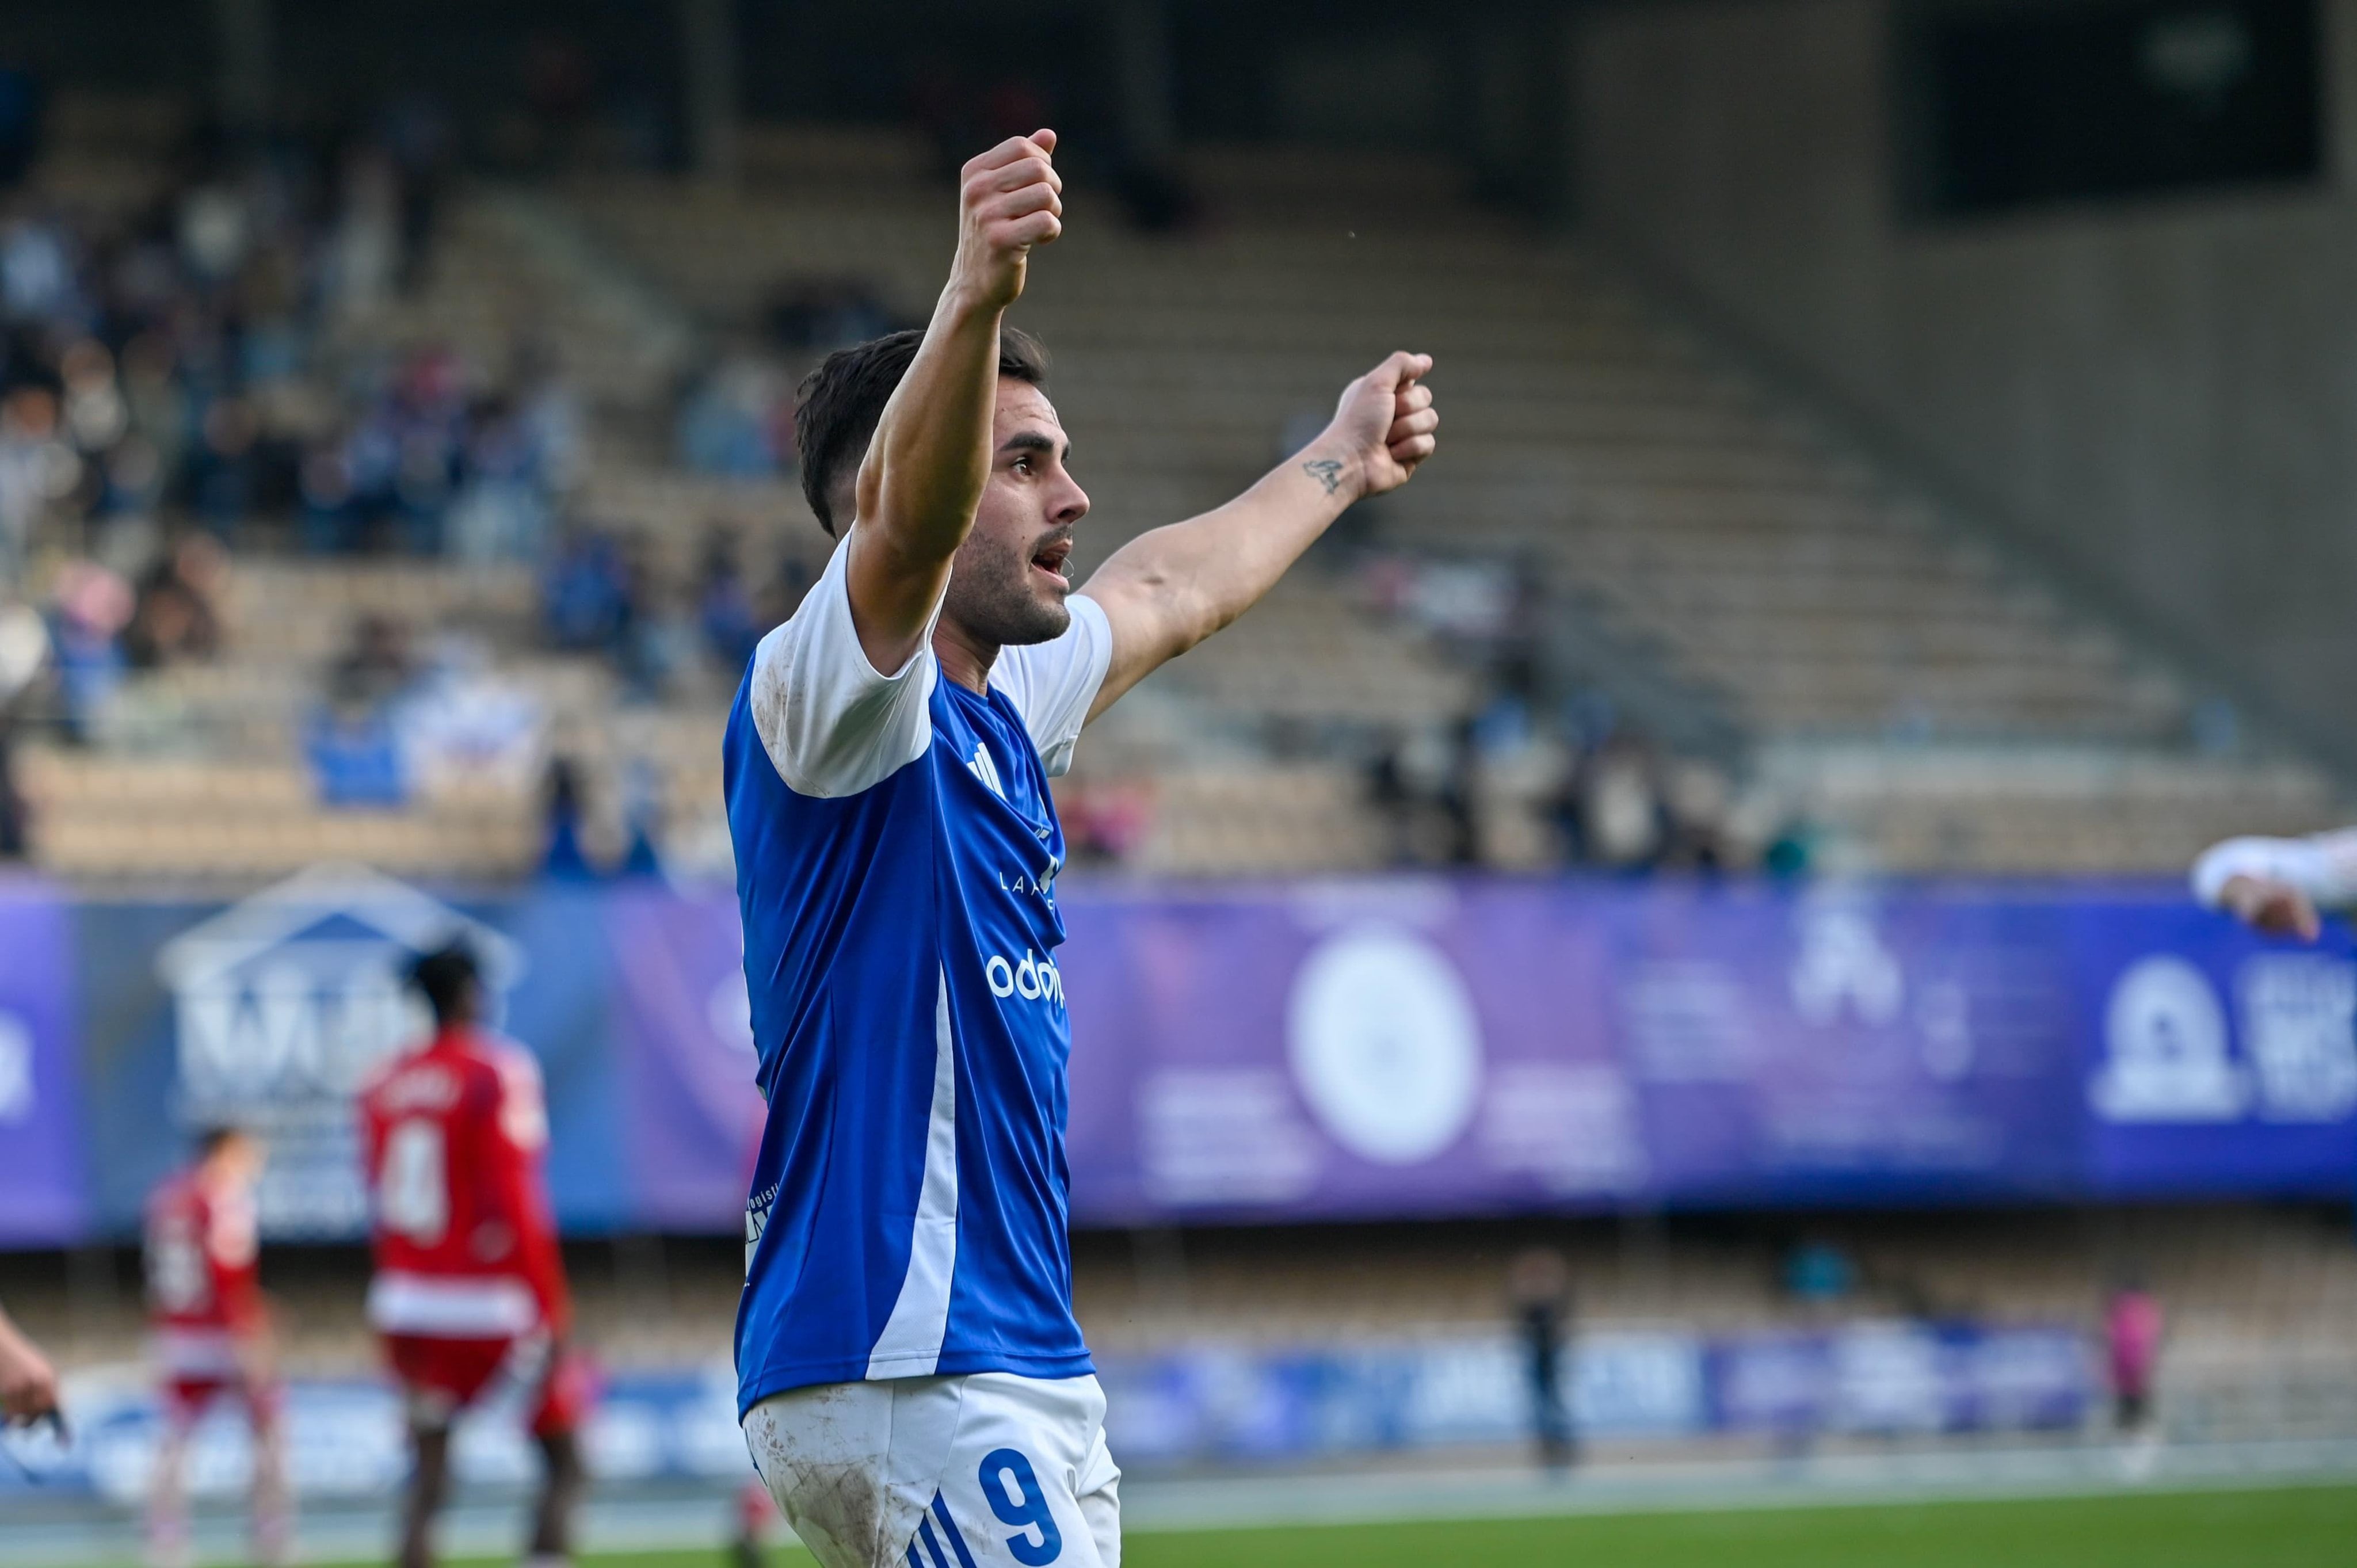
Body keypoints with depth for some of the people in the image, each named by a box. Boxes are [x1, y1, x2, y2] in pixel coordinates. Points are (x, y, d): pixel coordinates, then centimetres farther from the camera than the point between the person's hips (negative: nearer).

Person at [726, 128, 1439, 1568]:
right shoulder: (829, 690, -10)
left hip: (1024, 1371, 10)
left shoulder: (999, 708, 18)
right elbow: (905, 523, -31)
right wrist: (976, 297, -49)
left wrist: (1340, 461, 53)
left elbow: (1170, 595, 38)